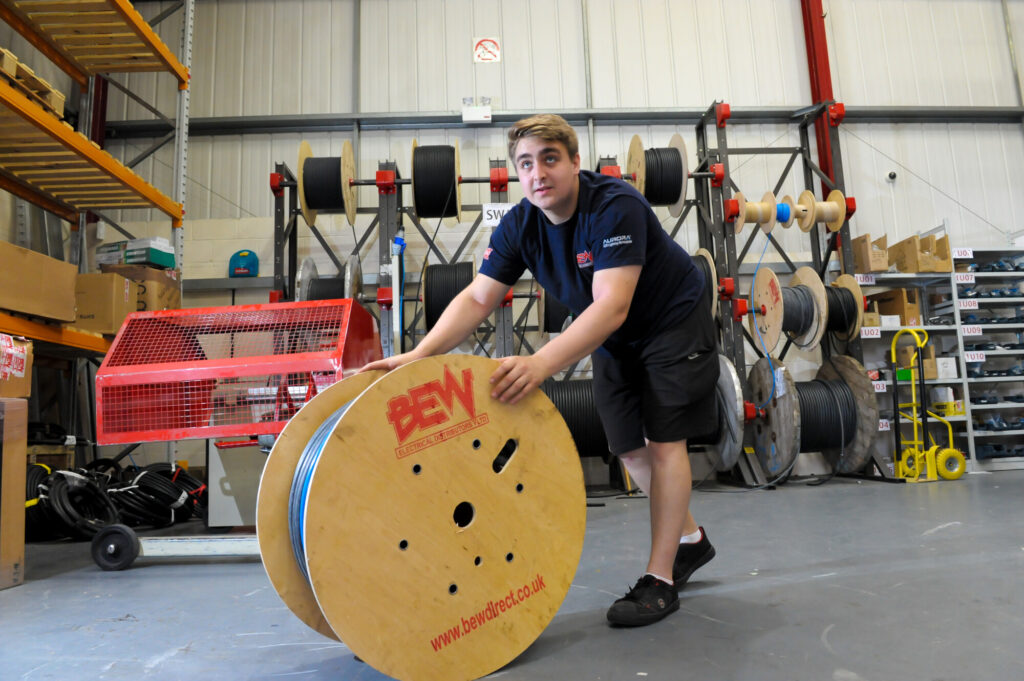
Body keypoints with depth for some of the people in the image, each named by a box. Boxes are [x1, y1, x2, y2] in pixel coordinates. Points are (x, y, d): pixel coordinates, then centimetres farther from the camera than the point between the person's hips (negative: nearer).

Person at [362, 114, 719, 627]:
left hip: (673, 324, -6)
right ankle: (690, 540, 33)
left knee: (663, 440, -10)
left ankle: (660, 579, 3)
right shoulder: (519, 226, -13)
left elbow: (612, 306, -42)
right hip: (613, 339, 6)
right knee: (630, 446, 9)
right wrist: (419, 355, -32)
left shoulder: (615, 206, -32)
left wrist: (542, 363, -55)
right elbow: (477, 297, -17)